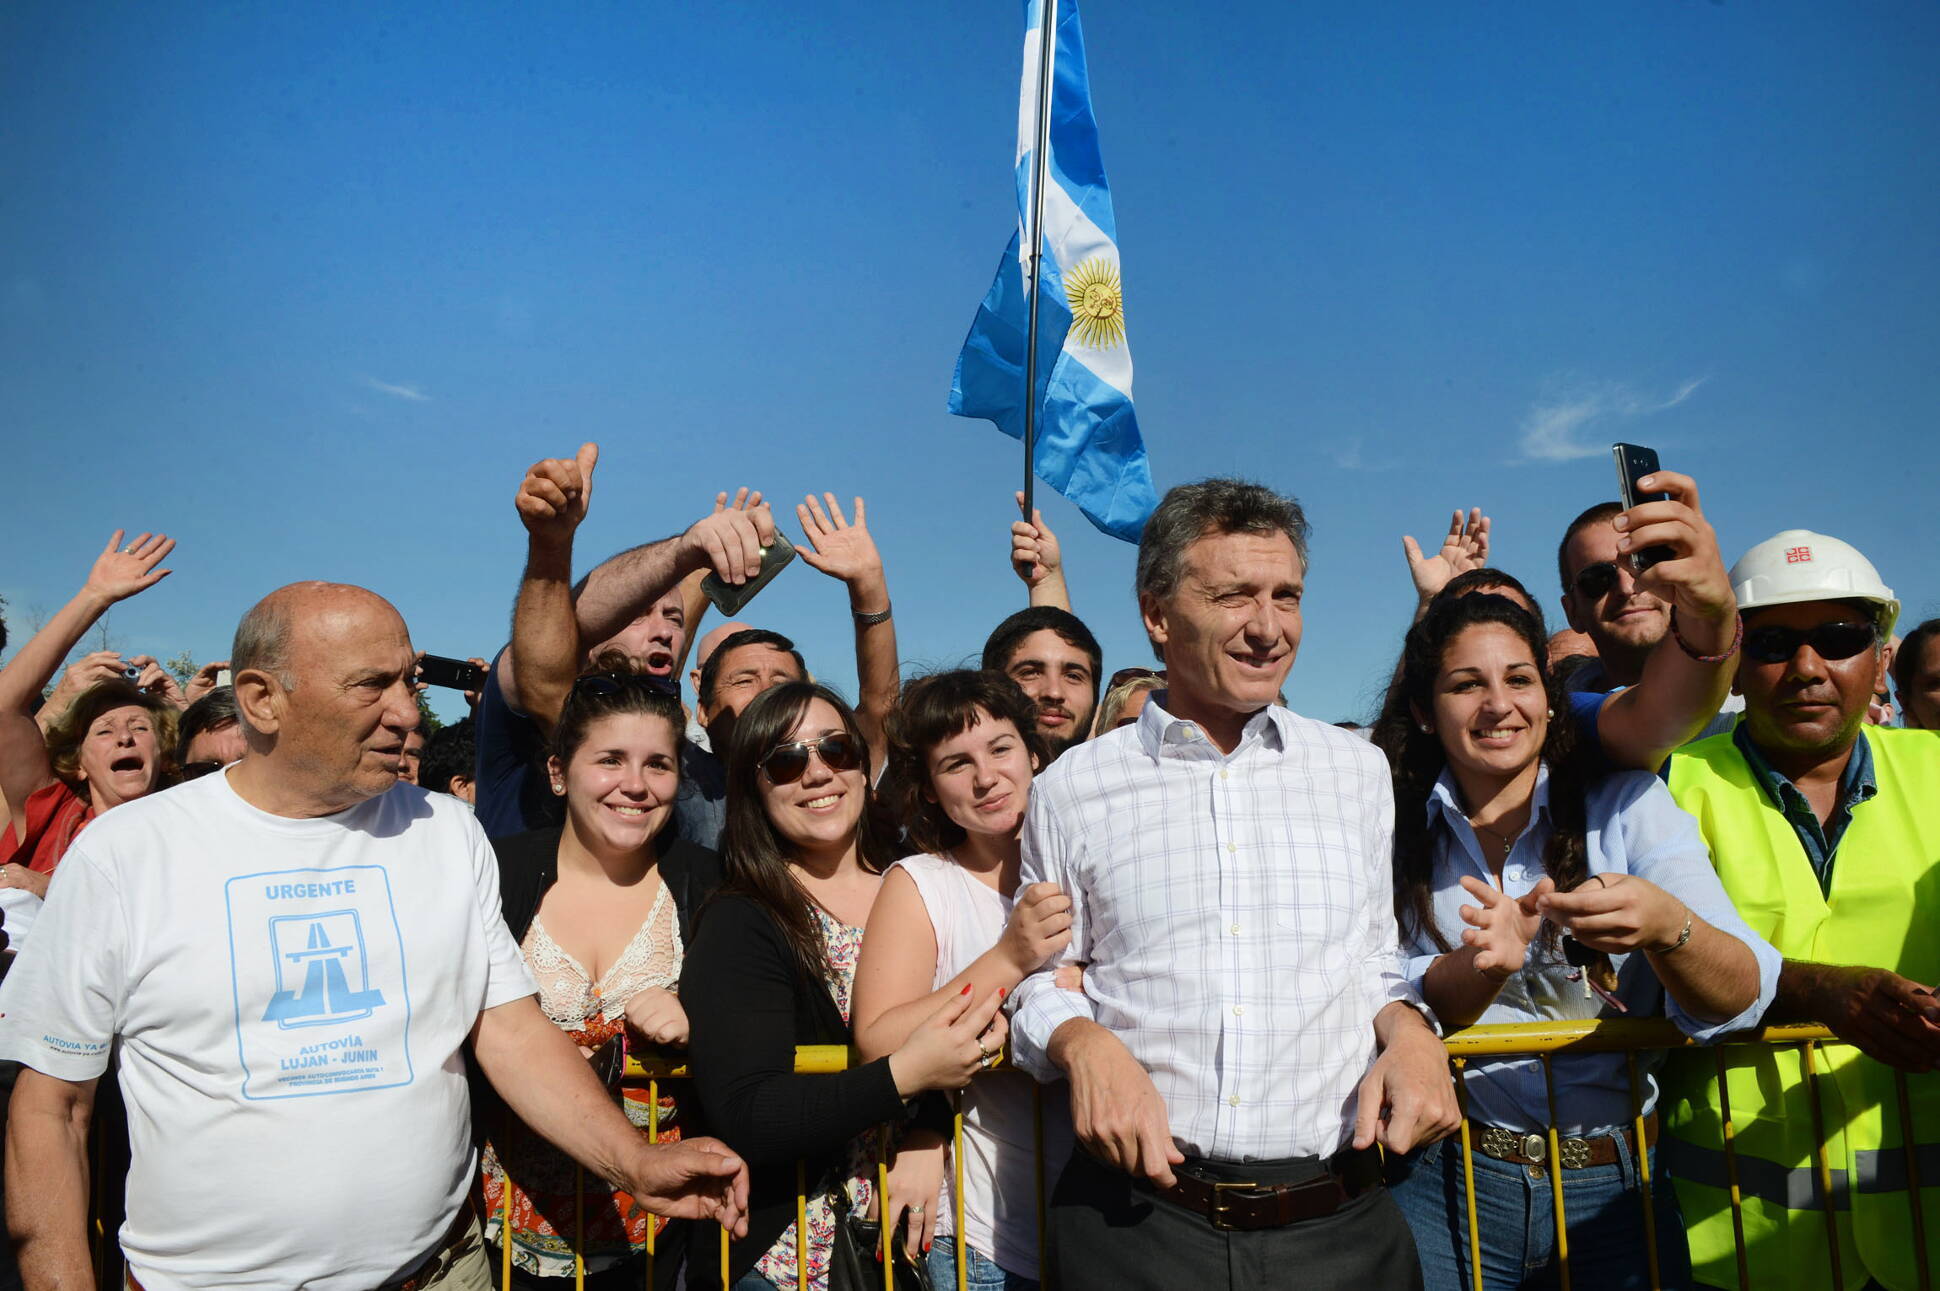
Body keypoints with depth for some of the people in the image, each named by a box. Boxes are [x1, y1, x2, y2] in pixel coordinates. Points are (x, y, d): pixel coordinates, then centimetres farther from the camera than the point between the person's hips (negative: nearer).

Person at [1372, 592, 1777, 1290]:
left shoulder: (1627, 805, -3)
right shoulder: (1398, 830, 0)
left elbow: (1741, 998, -13)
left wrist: (1665, 926, -34)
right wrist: (1486, 963, -29)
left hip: (1614, 1187, 1)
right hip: (1444, 1184, 0)